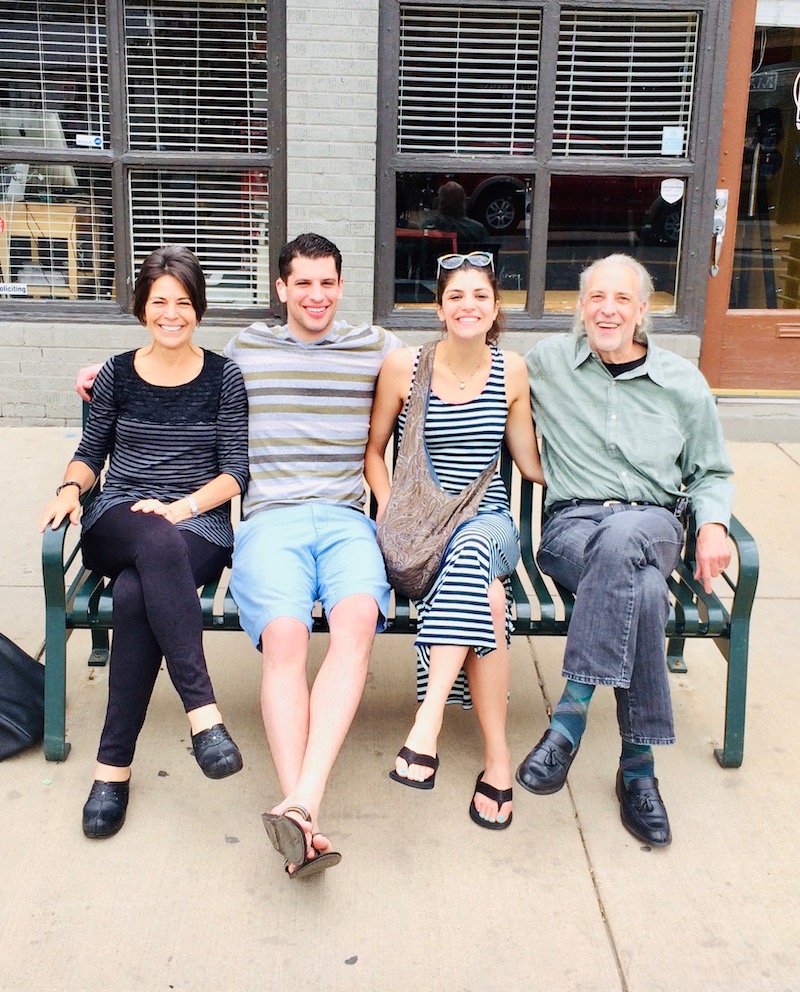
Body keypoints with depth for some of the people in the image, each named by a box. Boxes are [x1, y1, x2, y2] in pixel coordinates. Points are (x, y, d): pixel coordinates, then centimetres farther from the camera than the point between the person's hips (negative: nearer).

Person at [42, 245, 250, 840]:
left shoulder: (223, 377, 8)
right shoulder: (117, 374, 13)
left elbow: (235, 471, 3)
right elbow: (91, 453, 18)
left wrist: (184, 506, -14)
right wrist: (71, 488, -4)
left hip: (198, 527, -1)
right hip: (117, 524, 1)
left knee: (135, 594, -36)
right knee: (158, 544, -40)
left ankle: (114, 765, -27)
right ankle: (203, 713, -44)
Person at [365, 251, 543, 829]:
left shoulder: (511, 372, 7)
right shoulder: (403, 367, 2)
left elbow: (533, 464, 13)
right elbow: (374, 448, 13)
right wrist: (389, 506, -3)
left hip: (488, 522, 1)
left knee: (470, 550, -39)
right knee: (488, 597, -35)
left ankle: (427, 728, -43)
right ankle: (497, 758, -32)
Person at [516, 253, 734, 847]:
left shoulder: (683, 382, 13)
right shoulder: (547, 363, 11)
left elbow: (710, 472, 19)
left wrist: (713, 523, 1)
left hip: (654, 522, 1)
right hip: (571, 525, 0)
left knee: (622, 537, -40)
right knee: (643, 590, -37)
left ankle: (572, 711, -38)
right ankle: (638, 766, -31)